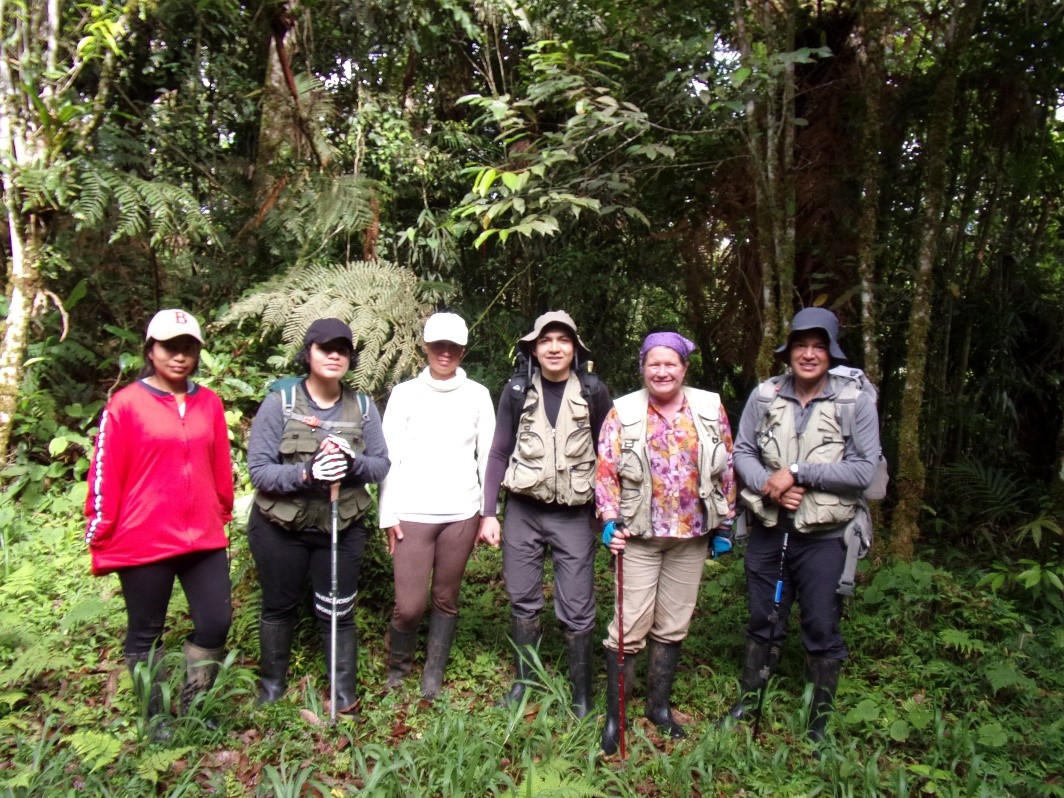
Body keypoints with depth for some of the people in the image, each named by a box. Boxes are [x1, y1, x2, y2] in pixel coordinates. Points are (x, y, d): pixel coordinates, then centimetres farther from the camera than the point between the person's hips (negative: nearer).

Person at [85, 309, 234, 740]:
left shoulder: (209, 403, 4)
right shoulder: (125, 404, -8)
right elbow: (105, 476, -7)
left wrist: (223, 515, 15)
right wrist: (100, 539, -5)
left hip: (204, 538, 4)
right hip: (143, 541, -3)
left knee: (215, 623, 7)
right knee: (146, 633, 12)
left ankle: (192, 707, 30)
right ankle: (156, 719, 31)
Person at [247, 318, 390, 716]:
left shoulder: (362, 406, -2)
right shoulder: (279, 403, -10)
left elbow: (381, 466, -1)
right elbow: (259, 470, -14)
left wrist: (353, 461, -23)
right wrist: (305, 473, -31)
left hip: (342, 529, 1)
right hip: (280, 528, -1)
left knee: (338, 614, 8)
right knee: (279, 608, 17)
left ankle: (345, 696, 26)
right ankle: (271, 688, 38)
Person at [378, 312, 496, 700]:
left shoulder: (478, 395, 6)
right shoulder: (405, 393, 3)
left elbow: (488, 457, 7)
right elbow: (389, 458, 3)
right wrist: (388, 515, -1)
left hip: (461, 514, 1)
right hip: (412, 515, -1)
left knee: (446, 599, 8)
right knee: (409, 605, -2)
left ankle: (433, 674, 27)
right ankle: (397, 665, 26)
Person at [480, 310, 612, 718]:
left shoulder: (593, 392, -3)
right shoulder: (518, 390, 0)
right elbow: (500, 453, 4)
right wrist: (489, 512, 0)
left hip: (574, 515, -1)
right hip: (523, 511, 2)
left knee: (577, 610, 2)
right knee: (522, 602, 11)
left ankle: (581, 695, 19)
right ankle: (523, 682, 29)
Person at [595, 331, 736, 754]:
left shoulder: (710, 408, 3)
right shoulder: (624, 412, -3)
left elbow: (725, 469, 8)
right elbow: (606, 470, -3)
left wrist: (725, 523, 7)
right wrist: (611, 521, -12)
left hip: (691, 535, 3)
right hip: (639, 535, -2)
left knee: (673, 624, 13)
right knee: (631, 624, -2)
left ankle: (659, 704, 30)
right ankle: (614, 713, 13)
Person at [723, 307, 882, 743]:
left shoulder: (856, 400, -9)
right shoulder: (765, 395, -1)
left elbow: (863, 470, -14)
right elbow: (742, 452, 3)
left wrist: (797, 472, -18)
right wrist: (768, 485, -16)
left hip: (823, 537, -3)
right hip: (768, 531, 3)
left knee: (822, 632, 10)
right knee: (762, 623, 19)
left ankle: (820, 720, 30)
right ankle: (748, 701, 38)